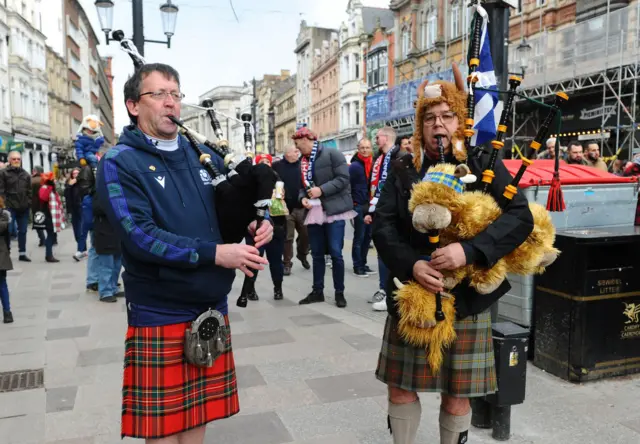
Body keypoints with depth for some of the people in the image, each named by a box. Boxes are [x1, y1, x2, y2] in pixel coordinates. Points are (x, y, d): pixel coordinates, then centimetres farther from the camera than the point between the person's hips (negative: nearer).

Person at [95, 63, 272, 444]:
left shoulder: (205, 156, 9)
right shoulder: (120, 164, -8)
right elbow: (139, 237, -20)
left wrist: (256, 226, -7)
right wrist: (214, 253, -24)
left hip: (212, 307, 5)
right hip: (160, 314, -5)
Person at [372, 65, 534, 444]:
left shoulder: (484, 164, -3)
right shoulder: (403, 170, 3)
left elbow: (520, 217, -14)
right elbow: (383, 225, -5)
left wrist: (469, 250, -28)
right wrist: (411, 265, -22)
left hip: (465, 298, -2)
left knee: (456, 393, 11)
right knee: (400, 385, 12)